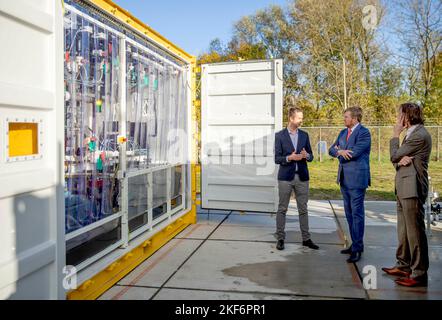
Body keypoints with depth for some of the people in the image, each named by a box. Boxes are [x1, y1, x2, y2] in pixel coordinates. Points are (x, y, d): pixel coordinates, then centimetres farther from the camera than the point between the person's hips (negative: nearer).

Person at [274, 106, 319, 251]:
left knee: (303, 209, 8)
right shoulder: (280, 135, -2)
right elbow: (277, 159, -5)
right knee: (282, 209, 3)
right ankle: (280, 238, 13)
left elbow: (311, 157, 10)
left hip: (302, 177, 3)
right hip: (286, 177, -3)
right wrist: (289, 158, -22)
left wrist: (306, 155, -13)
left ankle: (306, 239, 18)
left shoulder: (304, 135, 9)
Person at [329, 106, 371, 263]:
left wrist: (339, 151, -2)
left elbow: (354, 153, -20)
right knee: (349, 213, 14)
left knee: (357, 213, -4)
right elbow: (332, 150, 10)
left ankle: (357, 248, 3)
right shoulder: (343, 132, 14)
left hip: (357, 178, -8)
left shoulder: (364, 133, -11)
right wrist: (340, 152, -12)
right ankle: (355, 244, 25)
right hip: (344, 178, 8)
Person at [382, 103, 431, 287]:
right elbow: (396, 159, 15)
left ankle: (419, 274, 3)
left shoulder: (419, 135, -14)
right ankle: (404, 266, 28)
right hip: (404, 188, 10)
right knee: (404, 231, 16)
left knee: (415, 231, -5)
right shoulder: (411, 134, 18)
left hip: (412, 189, -10)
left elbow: (394, 156, -12)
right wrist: (400, 161, -8)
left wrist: (395, 135, 0)